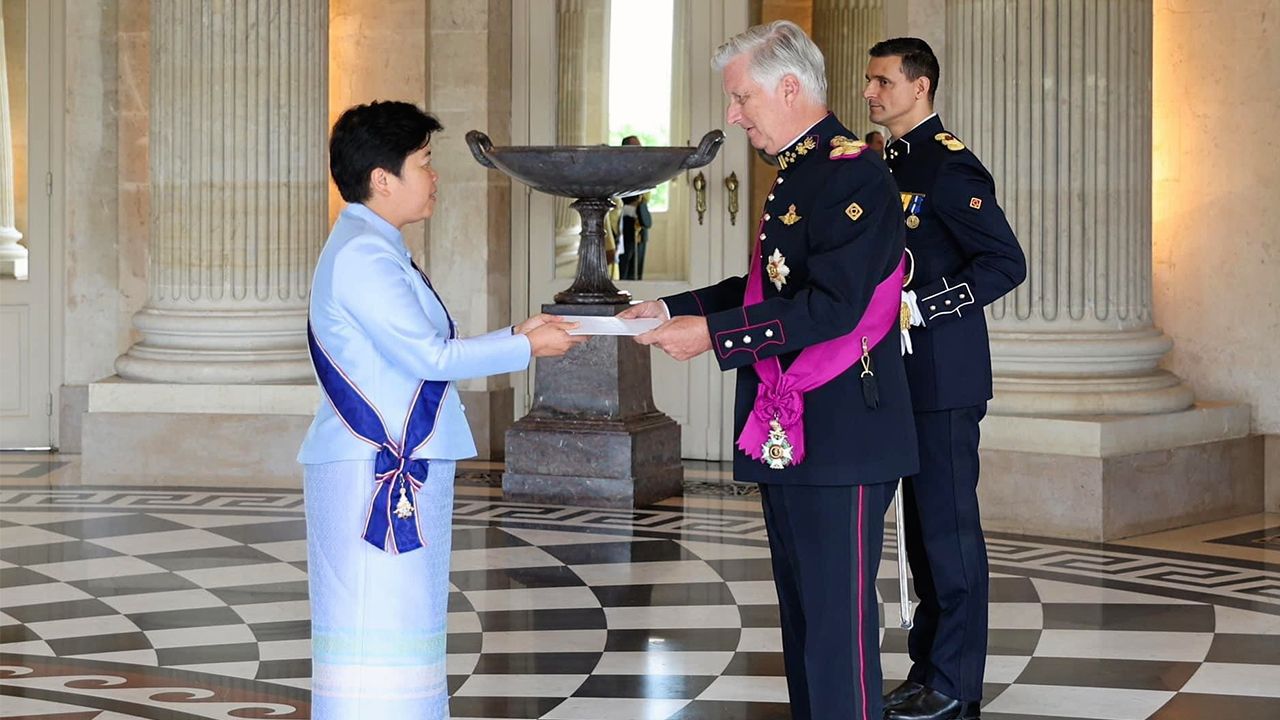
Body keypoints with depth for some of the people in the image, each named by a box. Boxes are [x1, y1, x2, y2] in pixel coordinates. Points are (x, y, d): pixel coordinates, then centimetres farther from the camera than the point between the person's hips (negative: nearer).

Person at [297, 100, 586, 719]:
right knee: (375, 631, -8)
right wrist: (525, 348, -10)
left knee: (400, 631, 12)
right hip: (372, 472, -11)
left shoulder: (376, 250, 18)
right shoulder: (361, 255, -16)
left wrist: (514, 337, 13)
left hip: (400, 470, 11)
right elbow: (428, 356, -19)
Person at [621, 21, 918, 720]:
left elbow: (833, 303, -23)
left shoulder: (852, 173, -14)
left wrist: (712, 333, -21)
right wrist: (673, 309, 12)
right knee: (800, 610, 14)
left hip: (839, 436, -10)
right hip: (785, 433, 10)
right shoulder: (793, 174, 17)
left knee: (838, 619, -7)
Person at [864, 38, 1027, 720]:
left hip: (944, 380, -9)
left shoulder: (949, 165, -13)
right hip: (903, 378, 9)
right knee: (922, 527, 14)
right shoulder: (889, 164, 15)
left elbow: (1006, 261, -18)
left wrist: (921, 306, -21)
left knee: (949, 526, -4)